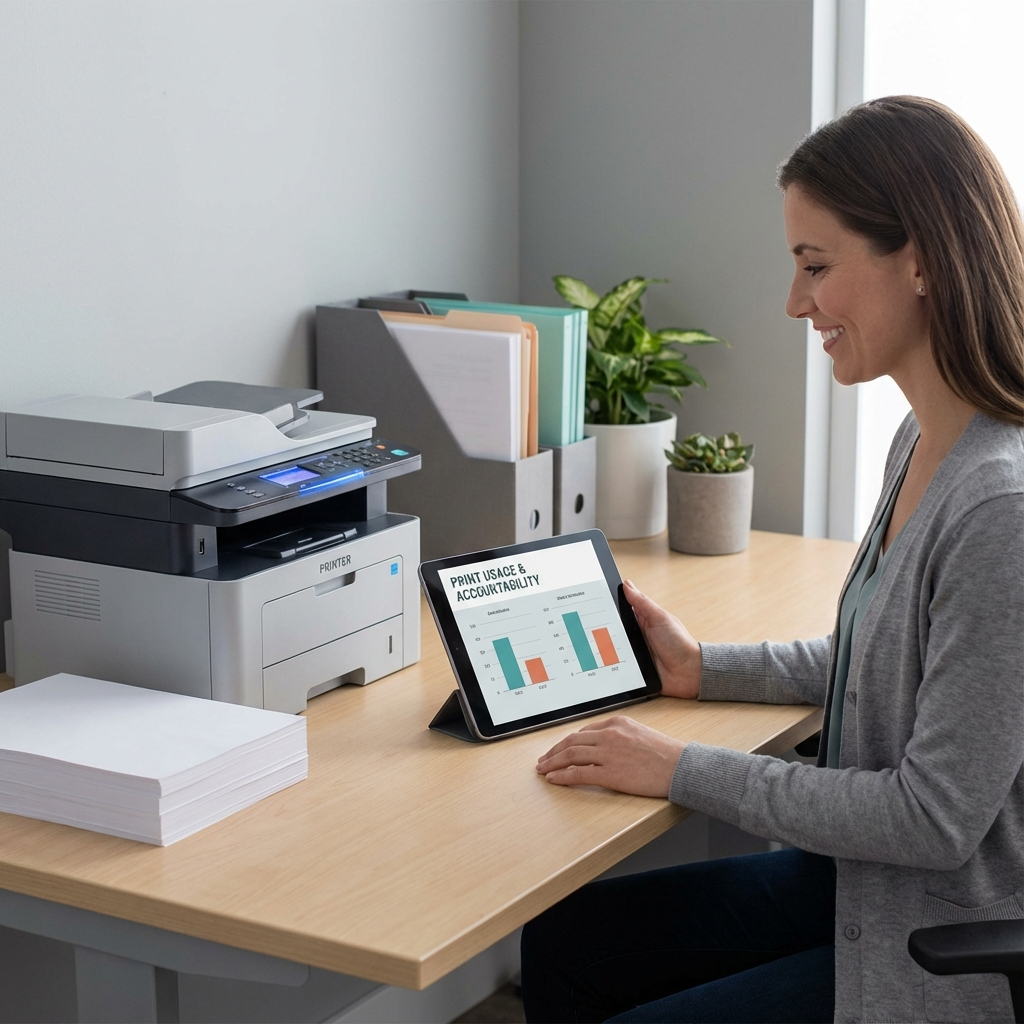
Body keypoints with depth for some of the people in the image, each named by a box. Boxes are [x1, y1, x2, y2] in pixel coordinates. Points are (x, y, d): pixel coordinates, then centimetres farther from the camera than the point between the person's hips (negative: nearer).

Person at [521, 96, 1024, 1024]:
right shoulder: (924, 443, 4)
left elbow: (939, 817, -25)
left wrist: (687, 772, -19)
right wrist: (704, 670, 9)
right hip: (854, 884, 9)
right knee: (562, 941, 10)